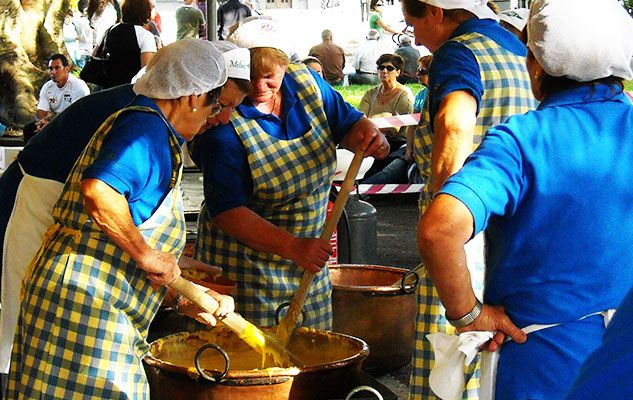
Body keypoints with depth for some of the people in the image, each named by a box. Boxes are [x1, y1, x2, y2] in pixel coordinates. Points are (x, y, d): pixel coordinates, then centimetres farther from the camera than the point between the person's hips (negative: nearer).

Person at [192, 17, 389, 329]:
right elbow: (226, 211, -24)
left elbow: (350, 124, 8)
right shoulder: (225, 125, -22)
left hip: (309, 252, 6)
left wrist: (370, 135, -18)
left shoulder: (307, 83, -4)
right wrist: (293, 247, -34)